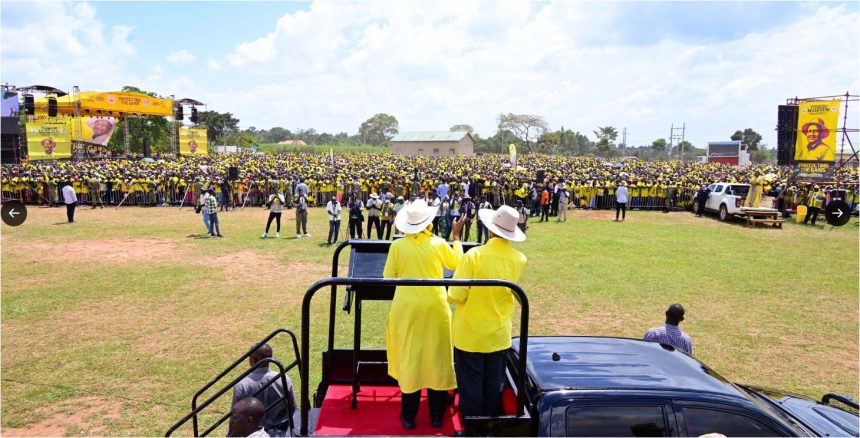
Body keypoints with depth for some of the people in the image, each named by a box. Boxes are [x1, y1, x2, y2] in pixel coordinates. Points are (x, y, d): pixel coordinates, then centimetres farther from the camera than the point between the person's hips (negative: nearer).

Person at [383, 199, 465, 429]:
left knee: (409, 357, 10)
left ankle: (409, 415, 19)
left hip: (406, 307, 0)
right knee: (436, 356, 12)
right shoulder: (439, 244, -8)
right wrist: (456, 235, 19)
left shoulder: (397, 245, -9)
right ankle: (436, 414, 23)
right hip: (435, 307, 0)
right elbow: (457, 262, 10)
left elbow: (388, 277, -2)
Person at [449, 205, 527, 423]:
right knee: (493, 385, 17)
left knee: (470, 386, 10)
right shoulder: (520, 260, -7)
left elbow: (457, 296, -16)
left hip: (470, 333, -3)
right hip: (500, 333, 4)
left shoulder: (474, 256, -20)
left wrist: (450, 297, 4)